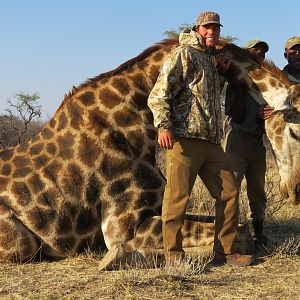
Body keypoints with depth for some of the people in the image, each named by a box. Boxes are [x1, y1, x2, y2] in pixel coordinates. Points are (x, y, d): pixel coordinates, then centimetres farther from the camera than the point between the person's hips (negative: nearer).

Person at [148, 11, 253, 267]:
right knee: (178, 197, -6)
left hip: (211, 141, 8)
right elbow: (159, 94, -10)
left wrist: (220, 71, 24)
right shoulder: (183, 54, 0)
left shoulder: (210, 61, 25)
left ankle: (225, 251, 17)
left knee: (229, 193, 8)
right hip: (185, 138, -8)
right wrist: (163, 125, -24)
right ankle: (173, 255, 1)